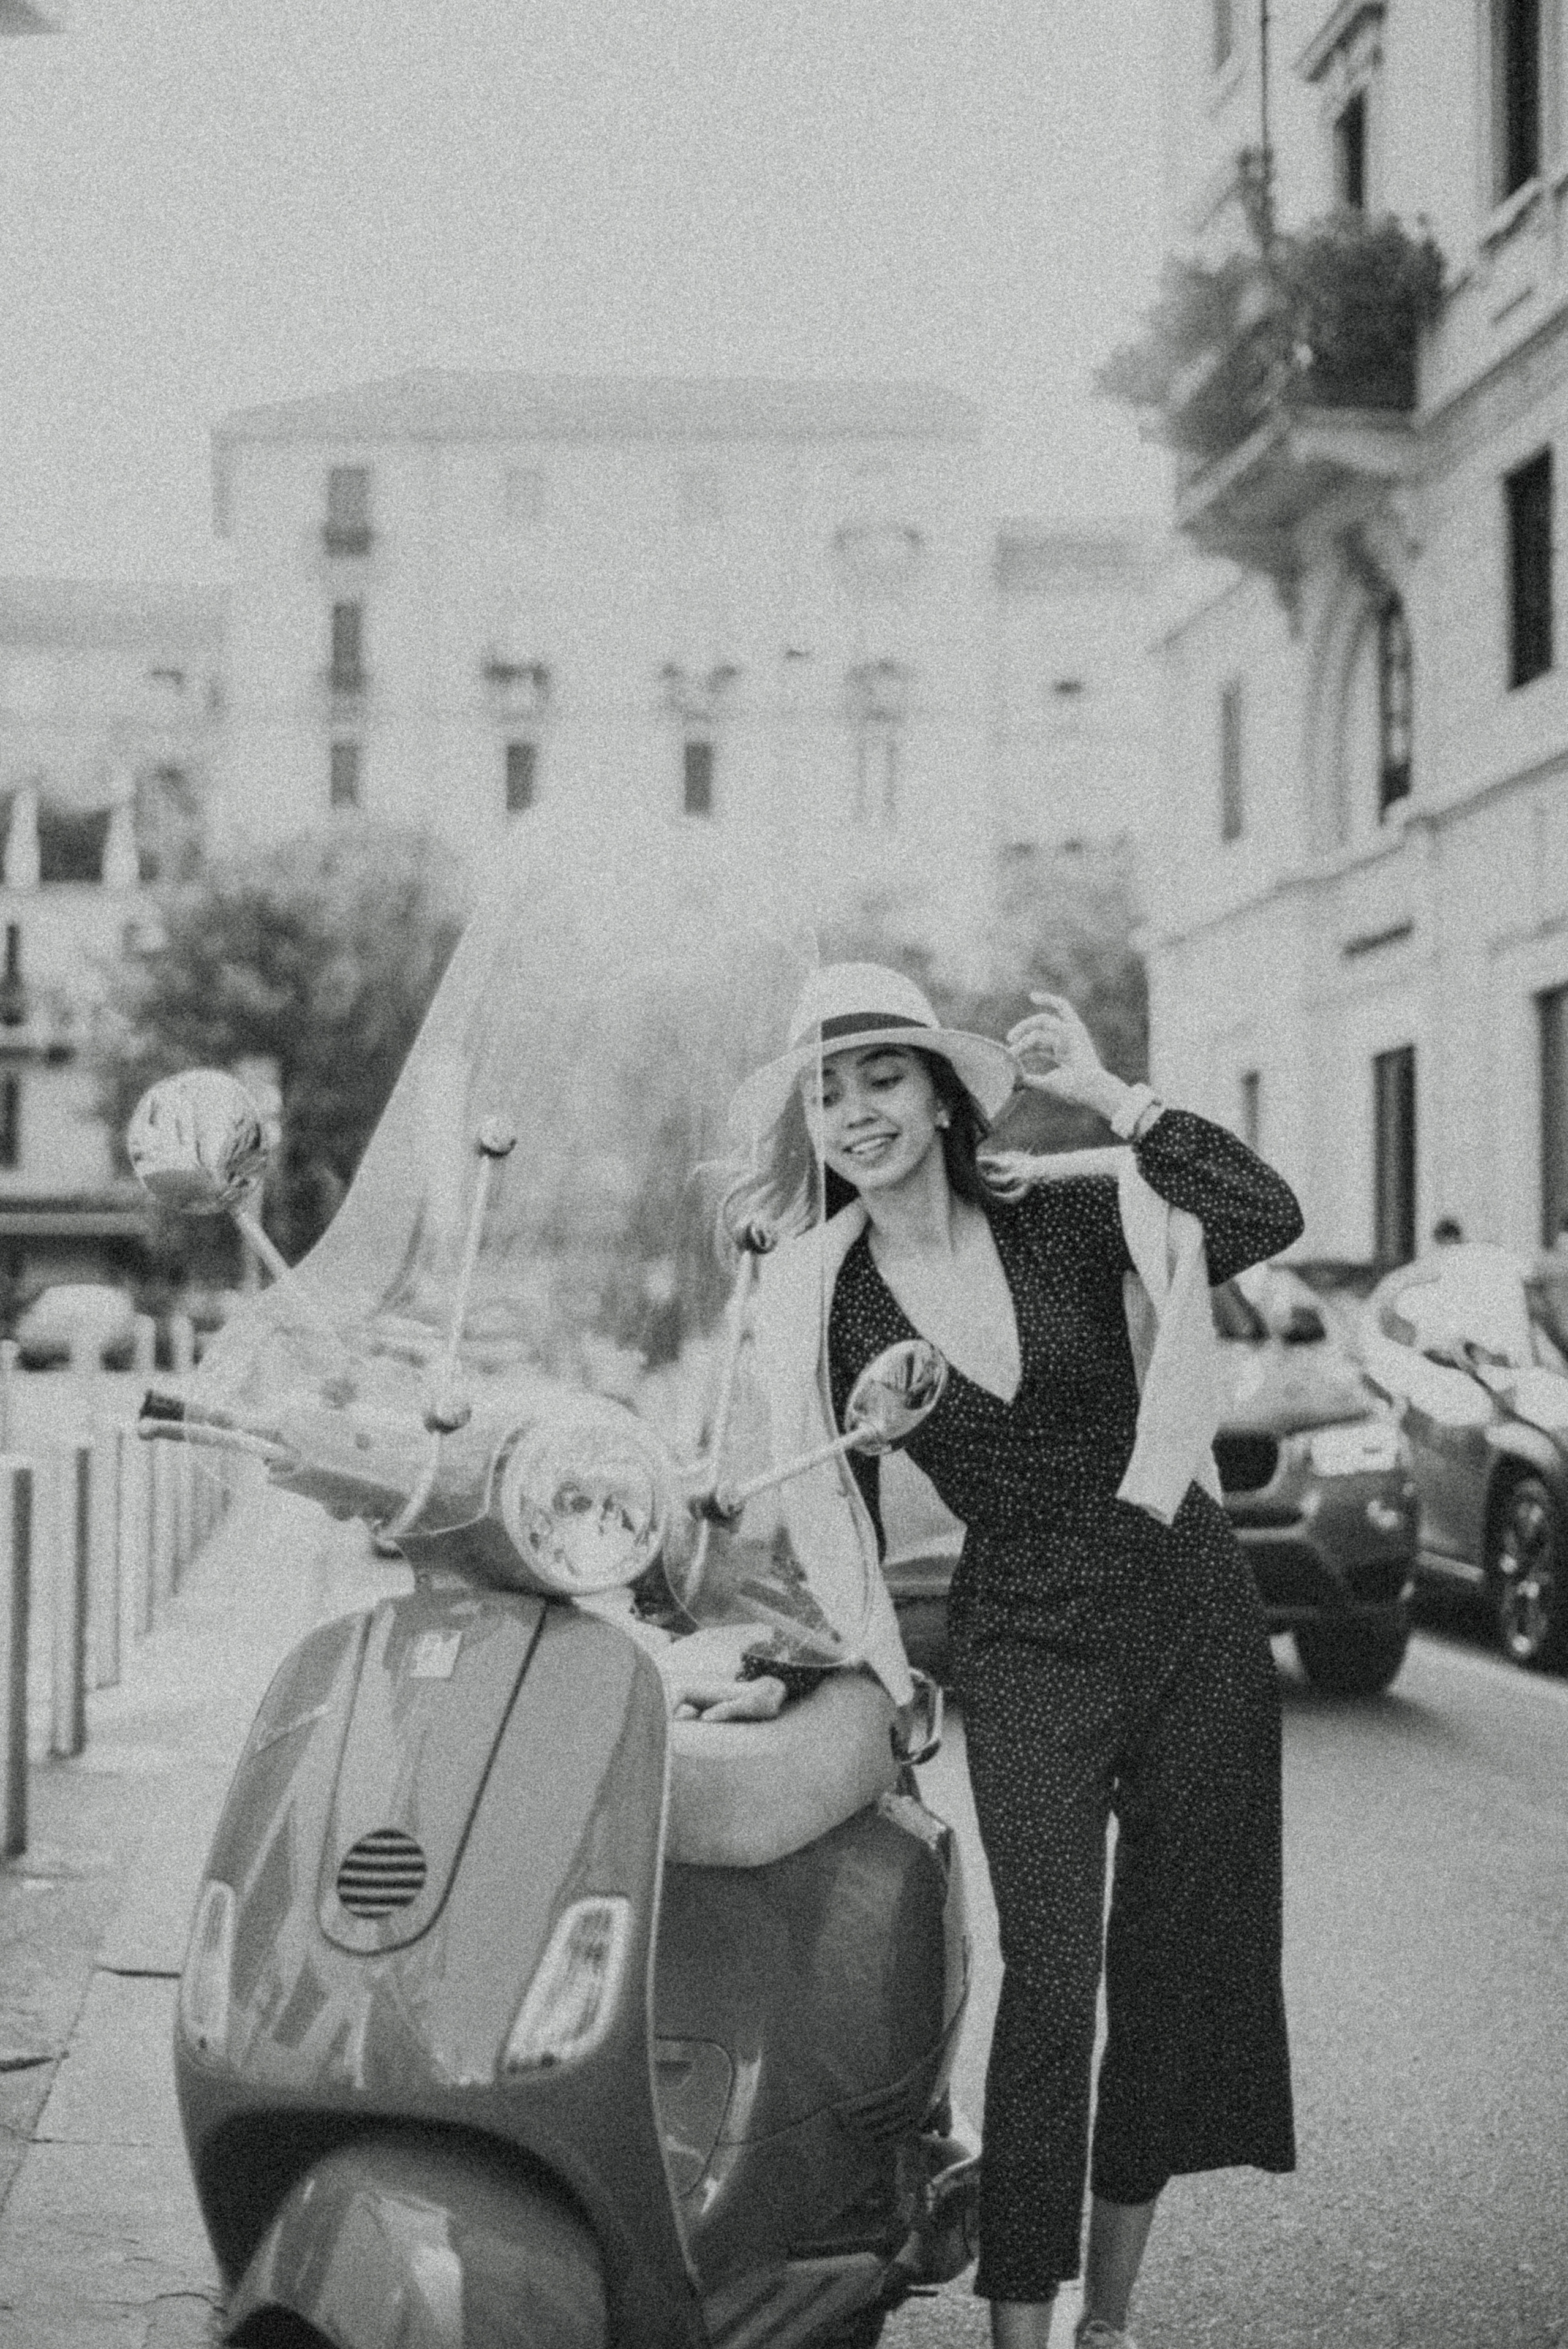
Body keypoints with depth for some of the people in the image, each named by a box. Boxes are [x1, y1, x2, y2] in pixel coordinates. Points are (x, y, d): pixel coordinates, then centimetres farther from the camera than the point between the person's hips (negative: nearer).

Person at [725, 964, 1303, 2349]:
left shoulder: (1066, 1215, -3)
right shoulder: (825, 1301, 0)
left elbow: (1267, 1219, -18)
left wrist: (1110, 1095, -18)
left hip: (1192, 1614, 1)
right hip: (1025, 1649, -1)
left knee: (1177, 1973, 7)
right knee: (1049, 1985, -12)